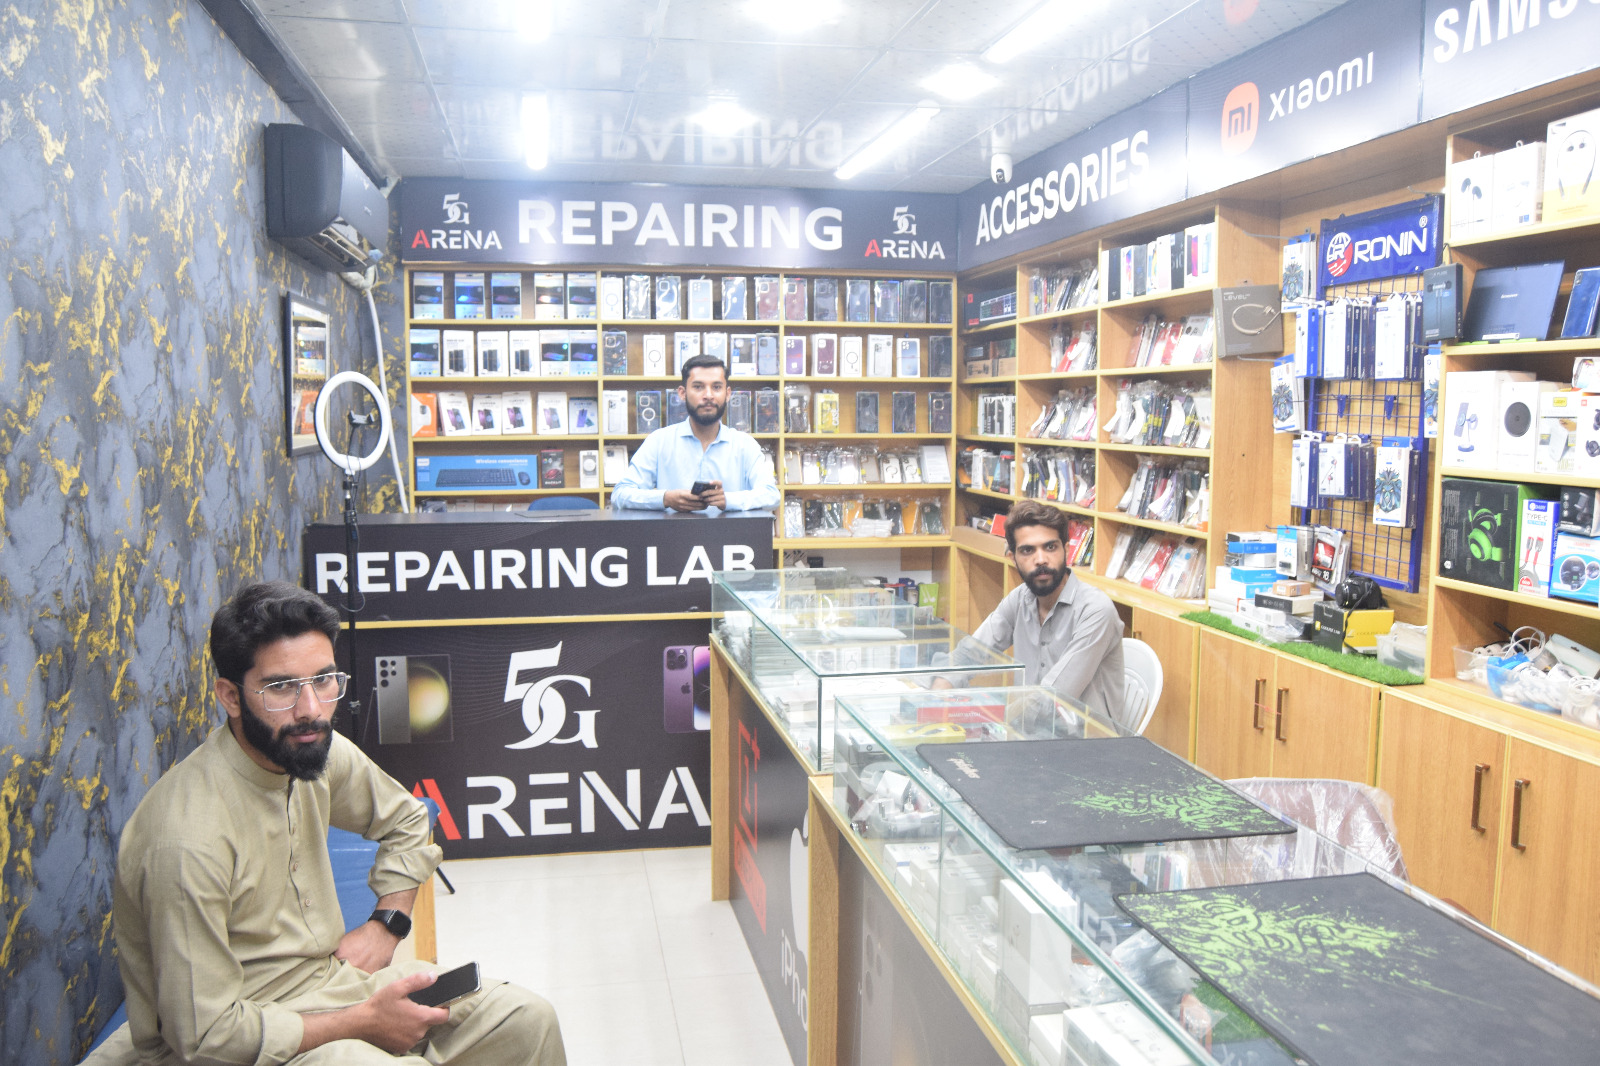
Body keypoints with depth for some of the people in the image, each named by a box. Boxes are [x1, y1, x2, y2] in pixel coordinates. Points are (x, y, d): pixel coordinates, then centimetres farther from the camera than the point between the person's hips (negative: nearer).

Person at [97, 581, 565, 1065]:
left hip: (327, 971, 7)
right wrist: (363, 1021, -18)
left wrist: (384, 925, 2)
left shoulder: (321, 752, -6)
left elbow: (406, 821, 16)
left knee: (527, 1020, -4)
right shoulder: (189, 839, -28)